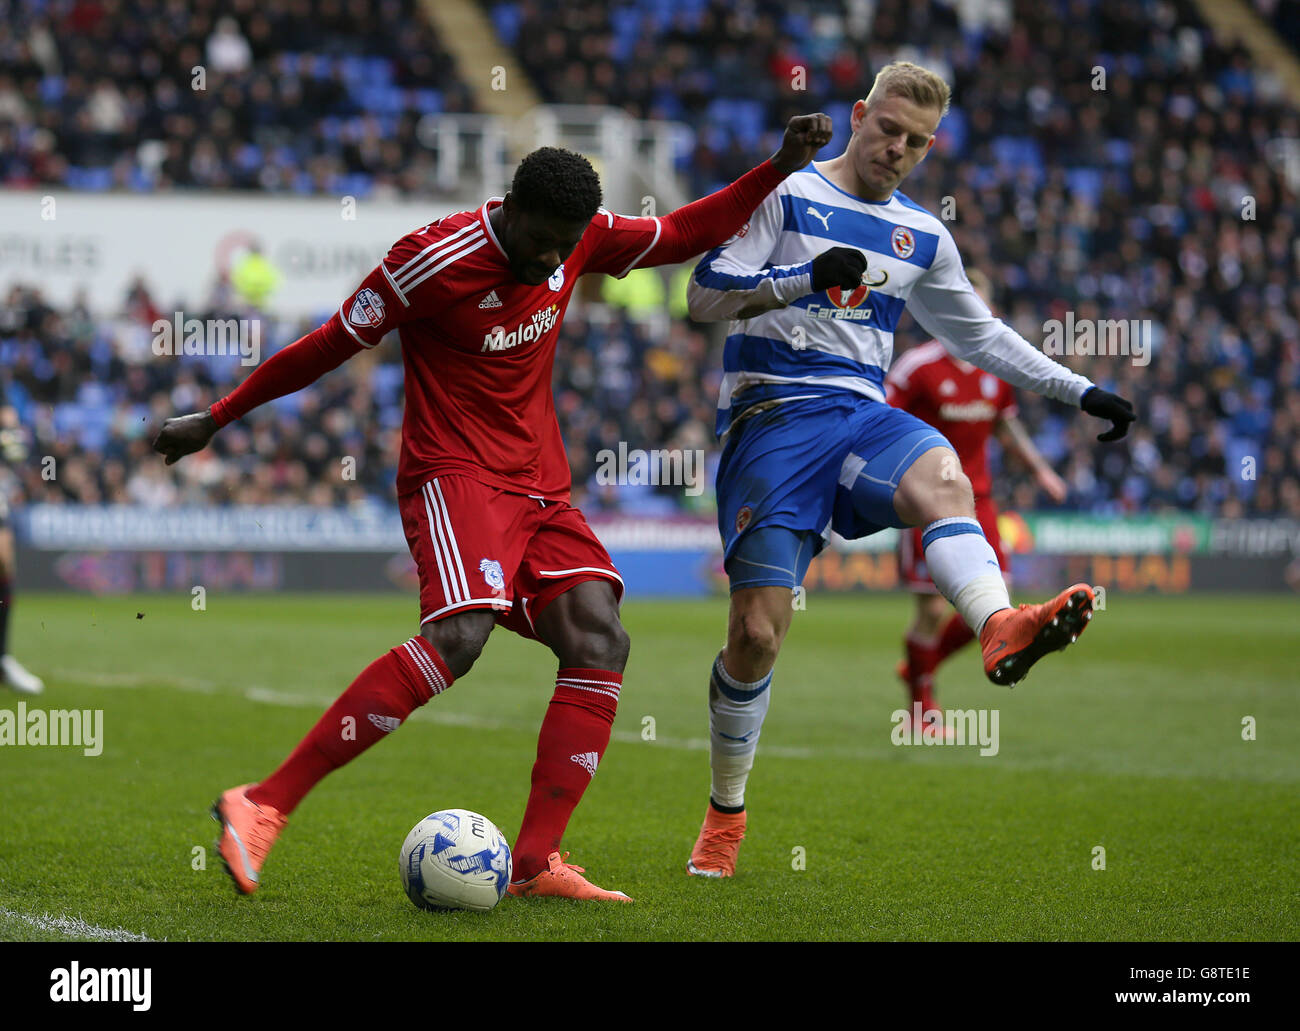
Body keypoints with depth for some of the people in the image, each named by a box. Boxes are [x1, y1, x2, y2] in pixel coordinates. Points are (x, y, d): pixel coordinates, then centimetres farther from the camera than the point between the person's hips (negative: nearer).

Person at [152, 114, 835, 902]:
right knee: (460, 635, -30)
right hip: (453, 474, -7)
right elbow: (329, 347, -6)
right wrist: (214, 420, 1)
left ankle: (536, 861, -14)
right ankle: (262, 807, -28)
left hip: (541, 487, 7)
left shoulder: (581, 238, 3)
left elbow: (683, 235, 20)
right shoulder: (434, 260, -16)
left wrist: (780, 170, 11)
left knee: (600, 638, -14)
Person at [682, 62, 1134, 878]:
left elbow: (978, 333, 31)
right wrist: (806, 280, -20)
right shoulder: (785, 197, 3)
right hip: (773, 416, -3)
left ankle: (1000, 627, -64)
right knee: (757, 632, -10)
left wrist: (1079, 390, 24)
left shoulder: (922, 236, 19)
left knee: (941, 477, -34)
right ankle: (726, 814, 12)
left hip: (864, 414, 3)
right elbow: (704, 293, -5)